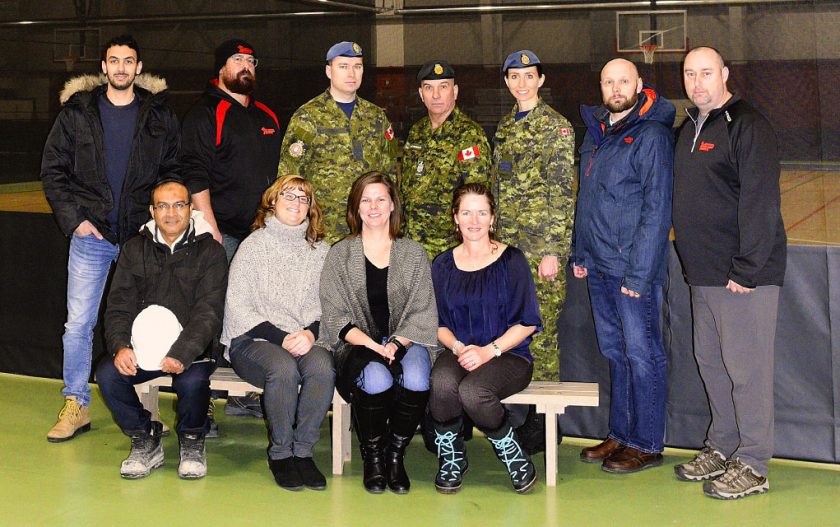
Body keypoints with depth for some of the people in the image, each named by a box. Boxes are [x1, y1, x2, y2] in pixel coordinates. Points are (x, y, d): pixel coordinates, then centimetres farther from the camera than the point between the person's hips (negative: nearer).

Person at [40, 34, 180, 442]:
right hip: (91, 235, 0)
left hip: (142, 235, 0)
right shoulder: (77, 112, 4)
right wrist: (74, 218, -4)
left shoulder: (159, 114, 5)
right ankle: (76, 406, 11)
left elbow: (174, 171, 9)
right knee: (78, 323, 0)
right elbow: (53, 171, 5)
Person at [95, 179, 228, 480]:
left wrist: (182, 354, -27)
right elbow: (119, 307, 4)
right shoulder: (135, 249, 10)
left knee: (192, 381, -33)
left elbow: (208, 312, -11)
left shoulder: (210, 252, 0)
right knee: (107, 374, -24)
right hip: (142, 345, 3)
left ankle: (192, 441, 0)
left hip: (191, 347, -3)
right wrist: (120, 346, -17)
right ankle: (145, 440, 1)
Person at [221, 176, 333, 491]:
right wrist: (281, 338, -13)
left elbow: (326, 307, 8)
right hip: (254, 340, -2)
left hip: (303, 340, 2)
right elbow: (237, 309, -2)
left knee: (322, 367, -32)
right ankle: (280, 453, -15)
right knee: (284, 369, -35)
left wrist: (310, 333, -14)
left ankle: (302, 451, -17)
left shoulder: (320, 251, 13)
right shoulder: (253, 246, 5)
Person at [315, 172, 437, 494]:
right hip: (357, 345, -1)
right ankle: (372, 455, -10)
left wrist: (397, 344, -14)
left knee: (416, 379, -33)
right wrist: (374, 347, -16)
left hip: (405, 341, 1)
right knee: (376, 379, -35)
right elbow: (335, 316, 0)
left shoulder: (414, 254, 13)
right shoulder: (340, 255, 9)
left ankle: (395, 453, -9)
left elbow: (422, 312, 6)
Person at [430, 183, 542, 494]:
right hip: (459, 352, 3)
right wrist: (458, 347, -11)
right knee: (442, 383, -34)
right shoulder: (443, 266, 11)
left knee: (472, 391, -35)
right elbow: (438, 323, 11)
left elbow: (527, 322, -2)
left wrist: (489, 351, -15)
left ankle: (514, 456, -8)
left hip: (508, 354, -2)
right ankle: (451, 458, -7)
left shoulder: (511, 260, 1)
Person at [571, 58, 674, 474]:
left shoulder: (652, 135, -11)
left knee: (642, 353, 0)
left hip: (634, 267, -8)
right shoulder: (596, 130, 13)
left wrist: (639, 271, -18)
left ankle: (647, 444, 9)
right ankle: (620, 435, 24)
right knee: (614, 352, 14)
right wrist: (580, 252, 15)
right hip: (598, 267, 8)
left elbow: (656, 209, -15)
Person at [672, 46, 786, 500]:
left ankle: (752, 465, 6)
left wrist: (747, 270, -21)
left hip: (744, 274, -9)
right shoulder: (689, 130, 16)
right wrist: (694, 261, 15)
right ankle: (722, 447, 29)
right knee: (710, 361, 16)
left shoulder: (747, 126, -12)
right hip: (703, 274, 9)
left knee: (745, 366, -3)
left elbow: (760, 202, -18)